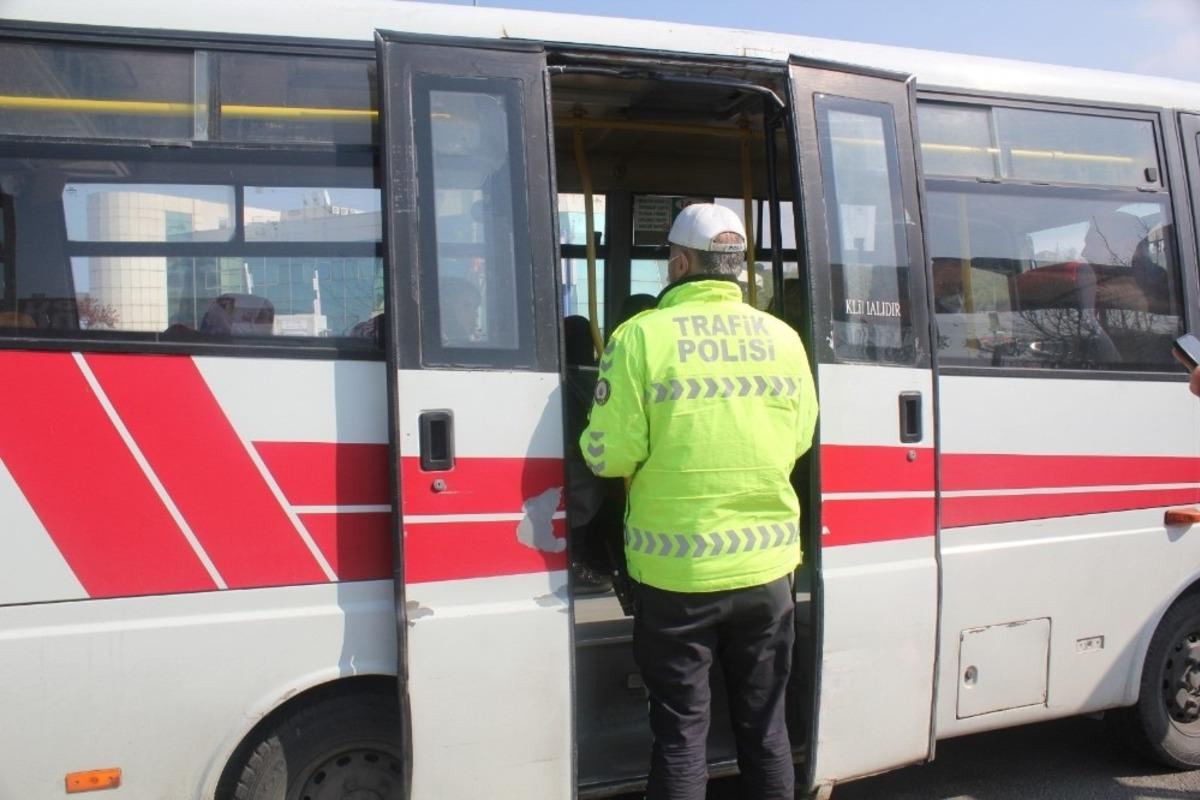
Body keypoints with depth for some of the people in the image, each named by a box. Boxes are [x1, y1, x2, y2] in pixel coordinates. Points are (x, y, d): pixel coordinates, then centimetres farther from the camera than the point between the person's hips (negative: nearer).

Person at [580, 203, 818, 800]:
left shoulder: (642, 336, -12)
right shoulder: (783, 338, 1)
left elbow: (607, 457, -14)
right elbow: (798, 442, 8)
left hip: (676, 571, -3)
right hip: (766, 567, 4)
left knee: (680, 731, 10)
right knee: (764, 726, 18)